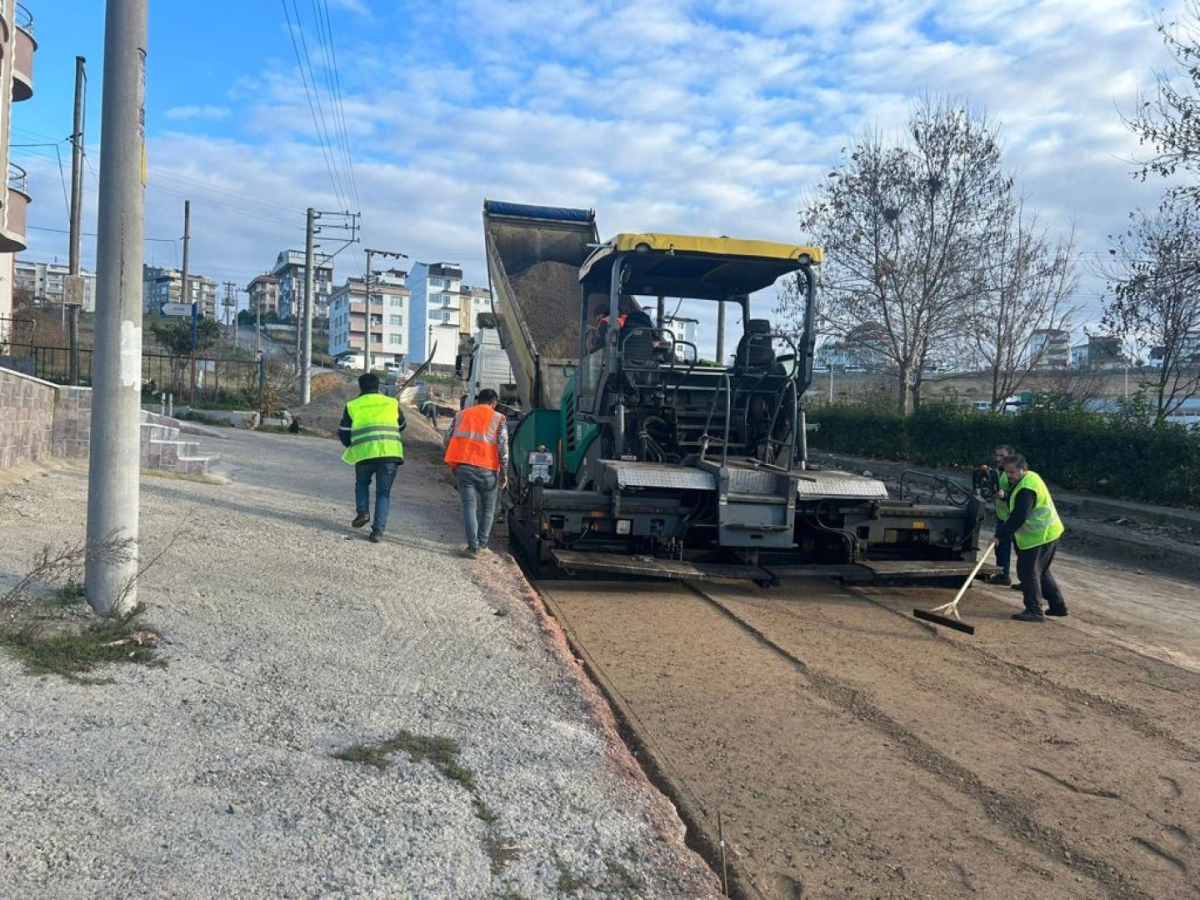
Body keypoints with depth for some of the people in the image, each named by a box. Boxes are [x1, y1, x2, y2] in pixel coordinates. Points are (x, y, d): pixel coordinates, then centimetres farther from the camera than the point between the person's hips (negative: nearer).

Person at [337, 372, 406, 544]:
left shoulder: (352, 406, 8)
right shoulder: (392, 403, 12)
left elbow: (343, 434, 11)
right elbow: (401, 426, 26)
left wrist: (353, 446, 29)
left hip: (364, 453, 0)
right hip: (390, 453, 1)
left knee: (361, 483, 27)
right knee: (383, 492, 8)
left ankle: (362, 511, 7)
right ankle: (378, 530, -1)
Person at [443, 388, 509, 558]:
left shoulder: (461, 414, 14)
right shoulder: (498, 418, 4)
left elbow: (447, 441, 12)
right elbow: (503, 446, -5)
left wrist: (453, 465, 22)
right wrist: (504, 472, 0)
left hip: (463, 467, 2)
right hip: (487, 469, -2)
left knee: (469, 506, 2)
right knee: (488, 508, 14)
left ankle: (473, 547, -5)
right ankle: (482, 545, 15)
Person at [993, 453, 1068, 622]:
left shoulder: (1026, 489, -25)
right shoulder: (1030, 477, 9)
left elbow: (1018, 517, -28)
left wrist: (999, 535, -26)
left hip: (1039, 536, -11)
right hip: (1047, 533, 11)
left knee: (1028, 572, -5)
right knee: (1041, 572, 20)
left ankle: (1034, 611, -1)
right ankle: (1058, 606, 28)